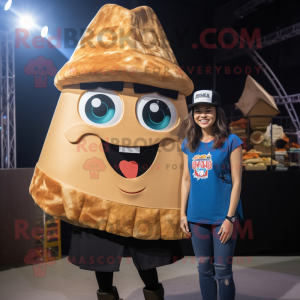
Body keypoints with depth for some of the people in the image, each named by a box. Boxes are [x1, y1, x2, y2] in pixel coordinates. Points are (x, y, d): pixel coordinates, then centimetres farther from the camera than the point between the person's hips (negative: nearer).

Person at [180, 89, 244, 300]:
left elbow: (237, 182, -9)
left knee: (222, 272, 3)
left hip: (223, 217, -4)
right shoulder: (189, 144, 7)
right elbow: (186, 180, 10)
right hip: (197, 217, 5)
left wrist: (230, 218, -13)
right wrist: (183, 214, 6)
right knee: (204, 269, 14)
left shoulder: (231, 141, -7)